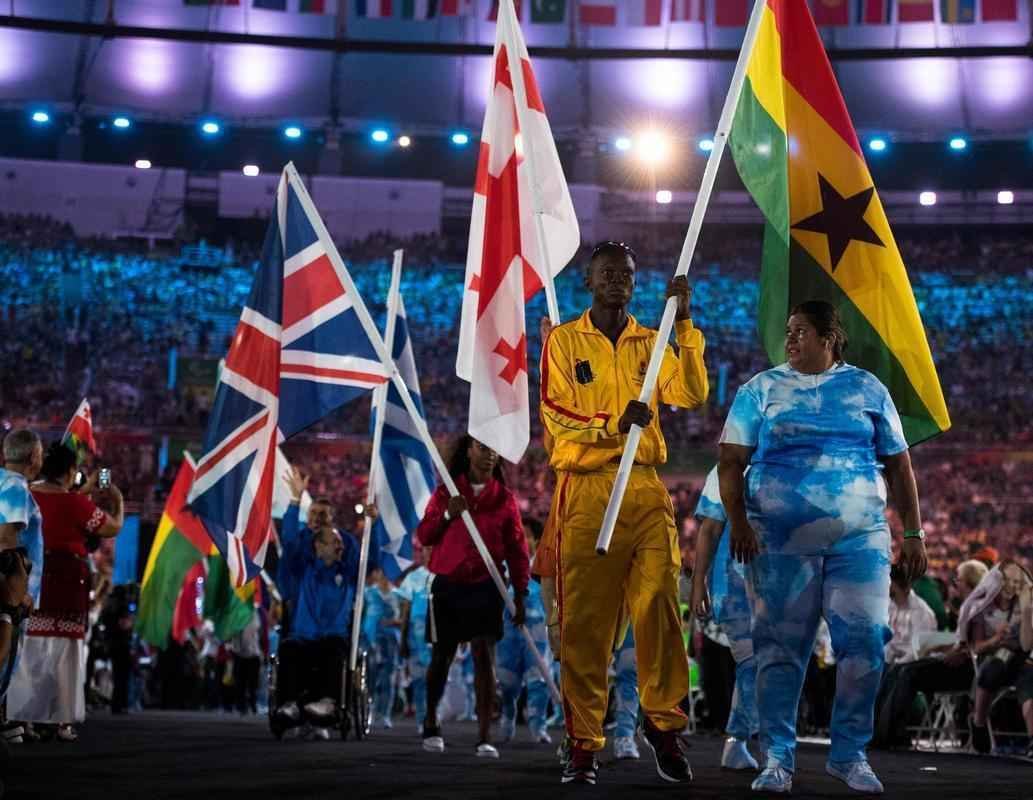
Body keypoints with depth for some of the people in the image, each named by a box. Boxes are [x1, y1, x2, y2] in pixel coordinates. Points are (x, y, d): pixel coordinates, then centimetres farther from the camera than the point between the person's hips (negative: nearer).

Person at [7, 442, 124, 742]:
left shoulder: (28, 495, 5)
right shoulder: (75, 502, -12)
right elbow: (113, 528, -1)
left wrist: (87, 490, 35)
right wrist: (118, 501, 18)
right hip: (67, 581, -5)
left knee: (28, 648, 11)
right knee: (63, 649, 2)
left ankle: (19, 717, 10)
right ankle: (62, 722, 1)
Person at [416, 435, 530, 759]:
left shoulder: (505, 498, 5)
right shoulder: (445, 493, 6)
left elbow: (516, 549, 5)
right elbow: (423, 536, 3)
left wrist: (520, 595, -1)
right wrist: (446, 516, -15)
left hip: (485, 587, 0)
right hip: (447, 586, 0)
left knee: (485, 656, -9)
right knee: (442, 657, 8)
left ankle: (484, 737, -9)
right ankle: (430, 724, 28)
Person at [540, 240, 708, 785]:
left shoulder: (651, 344, 16)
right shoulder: (564, 341, 8)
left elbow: (692, 395, 1)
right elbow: (555, 414, -2)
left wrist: (683, 323, -4)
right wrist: (615, 425, -17)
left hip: (646, 491, 2)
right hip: (585, 490, -2)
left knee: (658, 605, -9)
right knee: (584, 620, -2)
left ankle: (663, 721, 3)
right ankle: (583, 744, 2)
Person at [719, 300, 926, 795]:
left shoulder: (866, 389, 12)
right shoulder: (762, 389, 9)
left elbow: (898, 466, 13)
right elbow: (731, 461, 2)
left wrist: (913, 533, 7)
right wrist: (739, 522, -10)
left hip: (860, 537, 1)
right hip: (781, 540, -1)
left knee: (865, 642, -6)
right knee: (781, 648, 0)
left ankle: (849, 754, 8)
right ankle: (778, 758, 8)